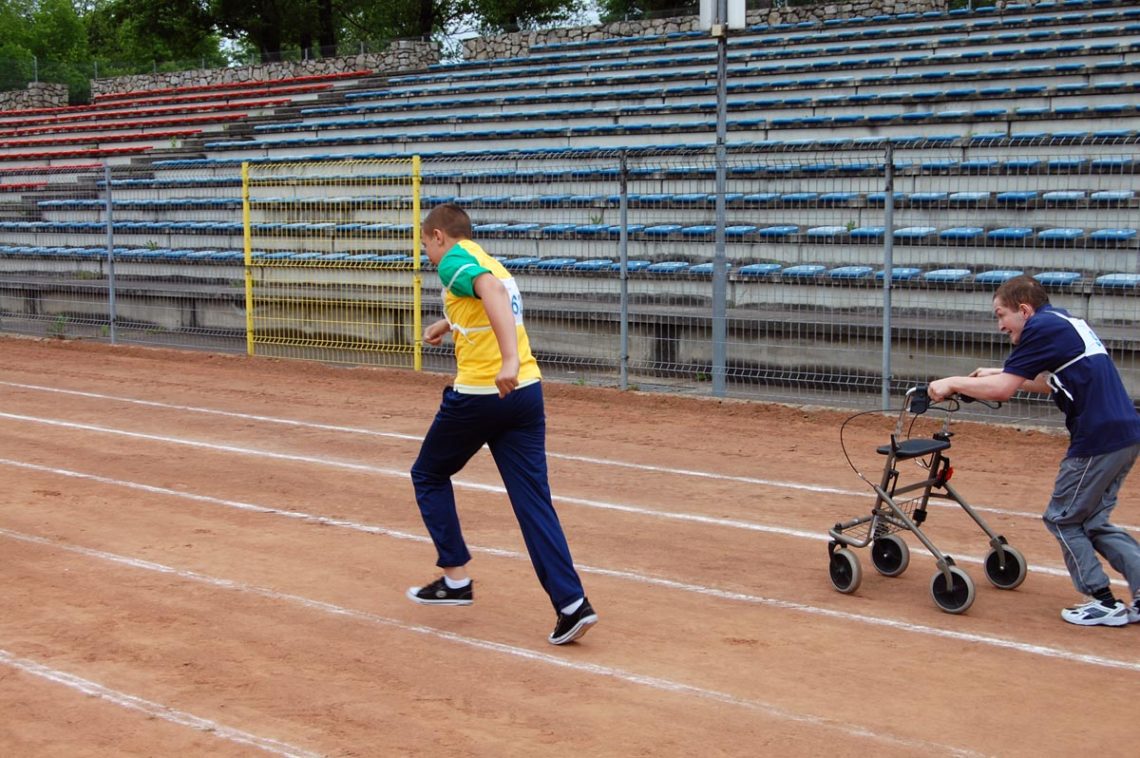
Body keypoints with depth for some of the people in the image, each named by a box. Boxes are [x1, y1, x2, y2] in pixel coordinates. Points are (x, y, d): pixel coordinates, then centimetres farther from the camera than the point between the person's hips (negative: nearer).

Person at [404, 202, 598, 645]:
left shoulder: (454, 260, -4)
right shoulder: (488, 263, 21)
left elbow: (492, 291, -27)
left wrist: (509, 359, -40)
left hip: (479, 394, -7)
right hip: (527, 392, 7)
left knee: (429, 476, 17)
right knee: (533, 499, 4)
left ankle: (456, 578, 17)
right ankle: (572, 604, -6)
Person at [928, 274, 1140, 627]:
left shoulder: (1043, 327, -10)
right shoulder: (1066, 323, 19)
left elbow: (1003, 389, -13)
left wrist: (953, 383, -1)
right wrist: (998, 374, 29)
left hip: (1099, 438, -9)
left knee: (1063, 519, 5)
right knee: (1093, 521, 17)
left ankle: (1104, 604, 8)